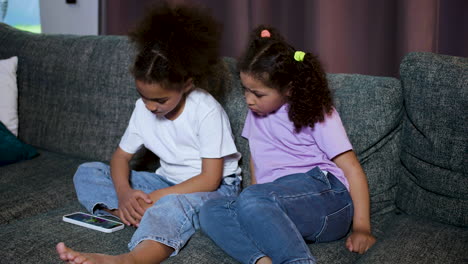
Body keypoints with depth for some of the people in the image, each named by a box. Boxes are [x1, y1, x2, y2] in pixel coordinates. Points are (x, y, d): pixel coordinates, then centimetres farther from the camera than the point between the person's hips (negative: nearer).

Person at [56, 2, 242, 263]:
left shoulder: (207, 112, -21)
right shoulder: (144, 107, -4)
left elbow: (210, 180, -20)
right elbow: (121, 156, 3)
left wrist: (154, 197, -26)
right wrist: (123, 191, -20)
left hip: (214, 188, -7)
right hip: (167, 181, 7)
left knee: (173, 205, -43)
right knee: (87, 173, -6)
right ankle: (145, 217, -28)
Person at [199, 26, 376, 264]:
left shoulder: (317, 114, 3)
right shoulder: (257, 113, 20)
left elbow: (352, 169, -2)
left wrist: (362, 228, -12)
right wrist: (258, 209, 6)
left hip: (323, 193, -6)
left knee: (251, 199, -35)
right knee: (211, 211, -22)